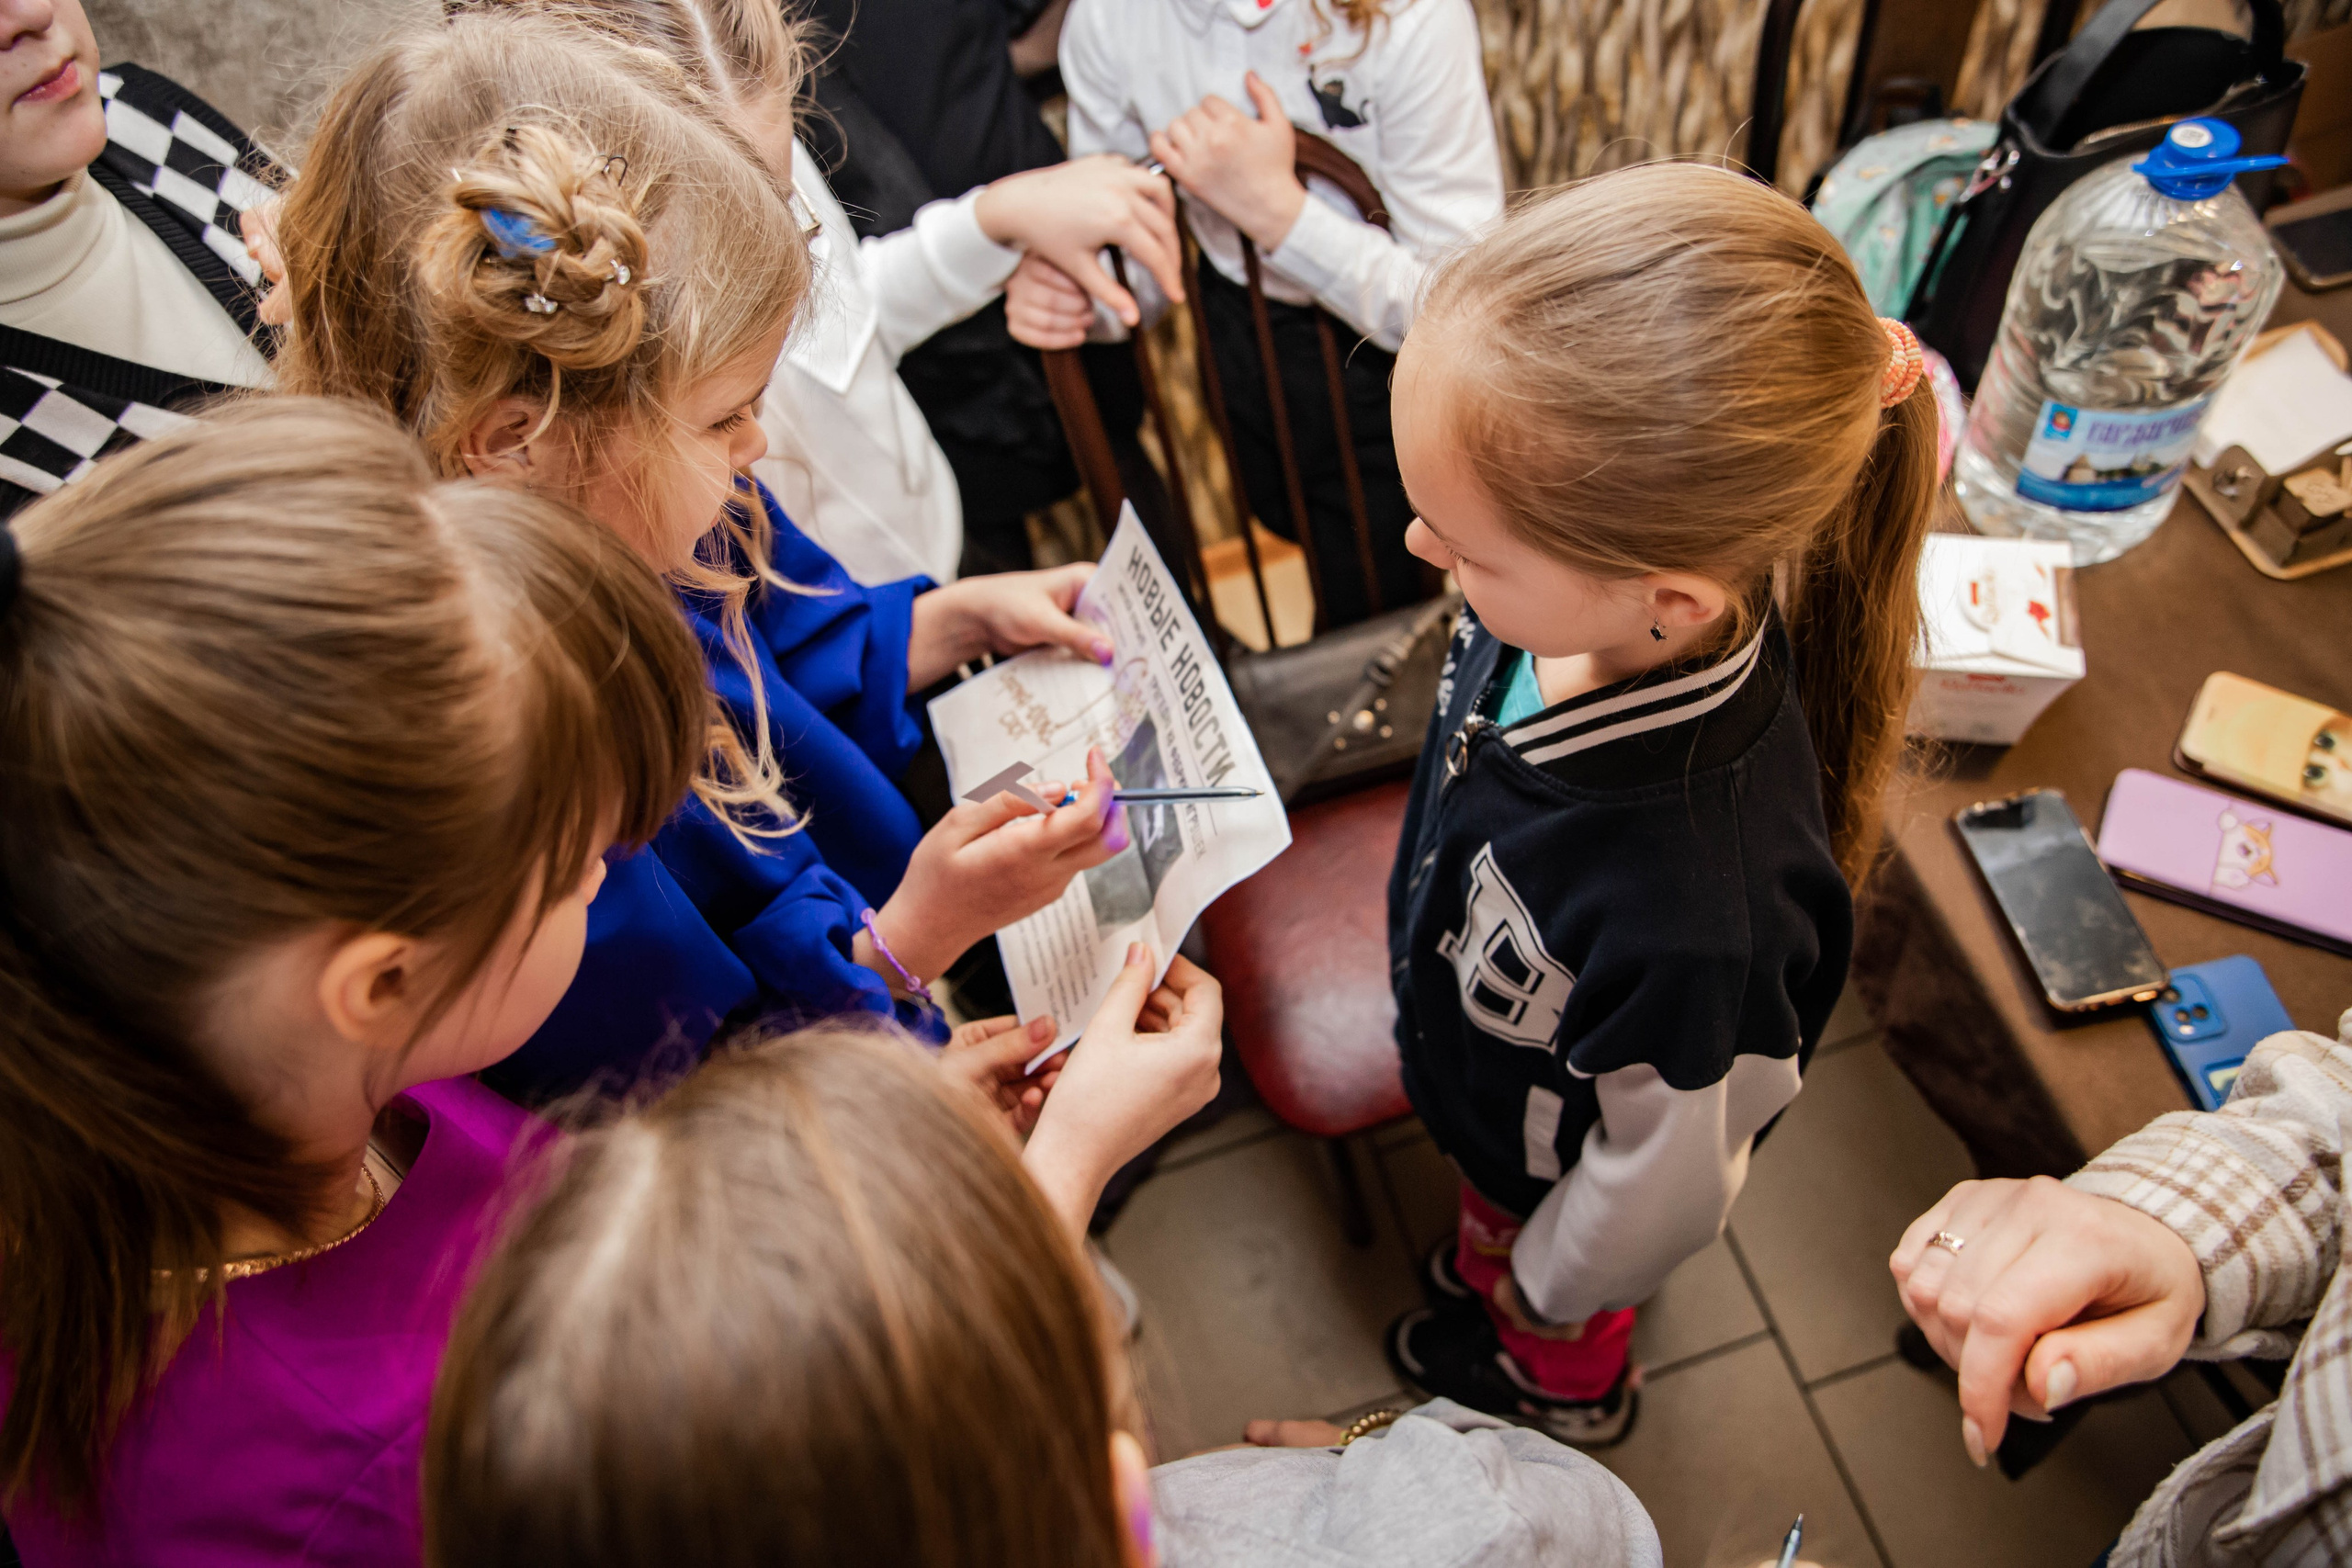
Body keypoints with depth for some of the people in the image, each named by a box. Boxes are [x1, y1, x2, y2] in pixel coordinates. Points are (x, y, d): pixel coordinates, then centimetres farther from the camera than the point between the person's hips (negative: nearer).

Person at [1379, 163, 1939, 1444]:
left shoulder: (1697, 916, -51)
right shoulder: (1589, 596, -31)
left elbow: (1660, 1180, -29)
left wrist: (1547, 1281, -7)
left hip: (1559, 1166, -4)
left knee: (1556, 1319, 33)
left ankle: (1559, 1385, 67)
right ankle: (1487, 1258, 72)